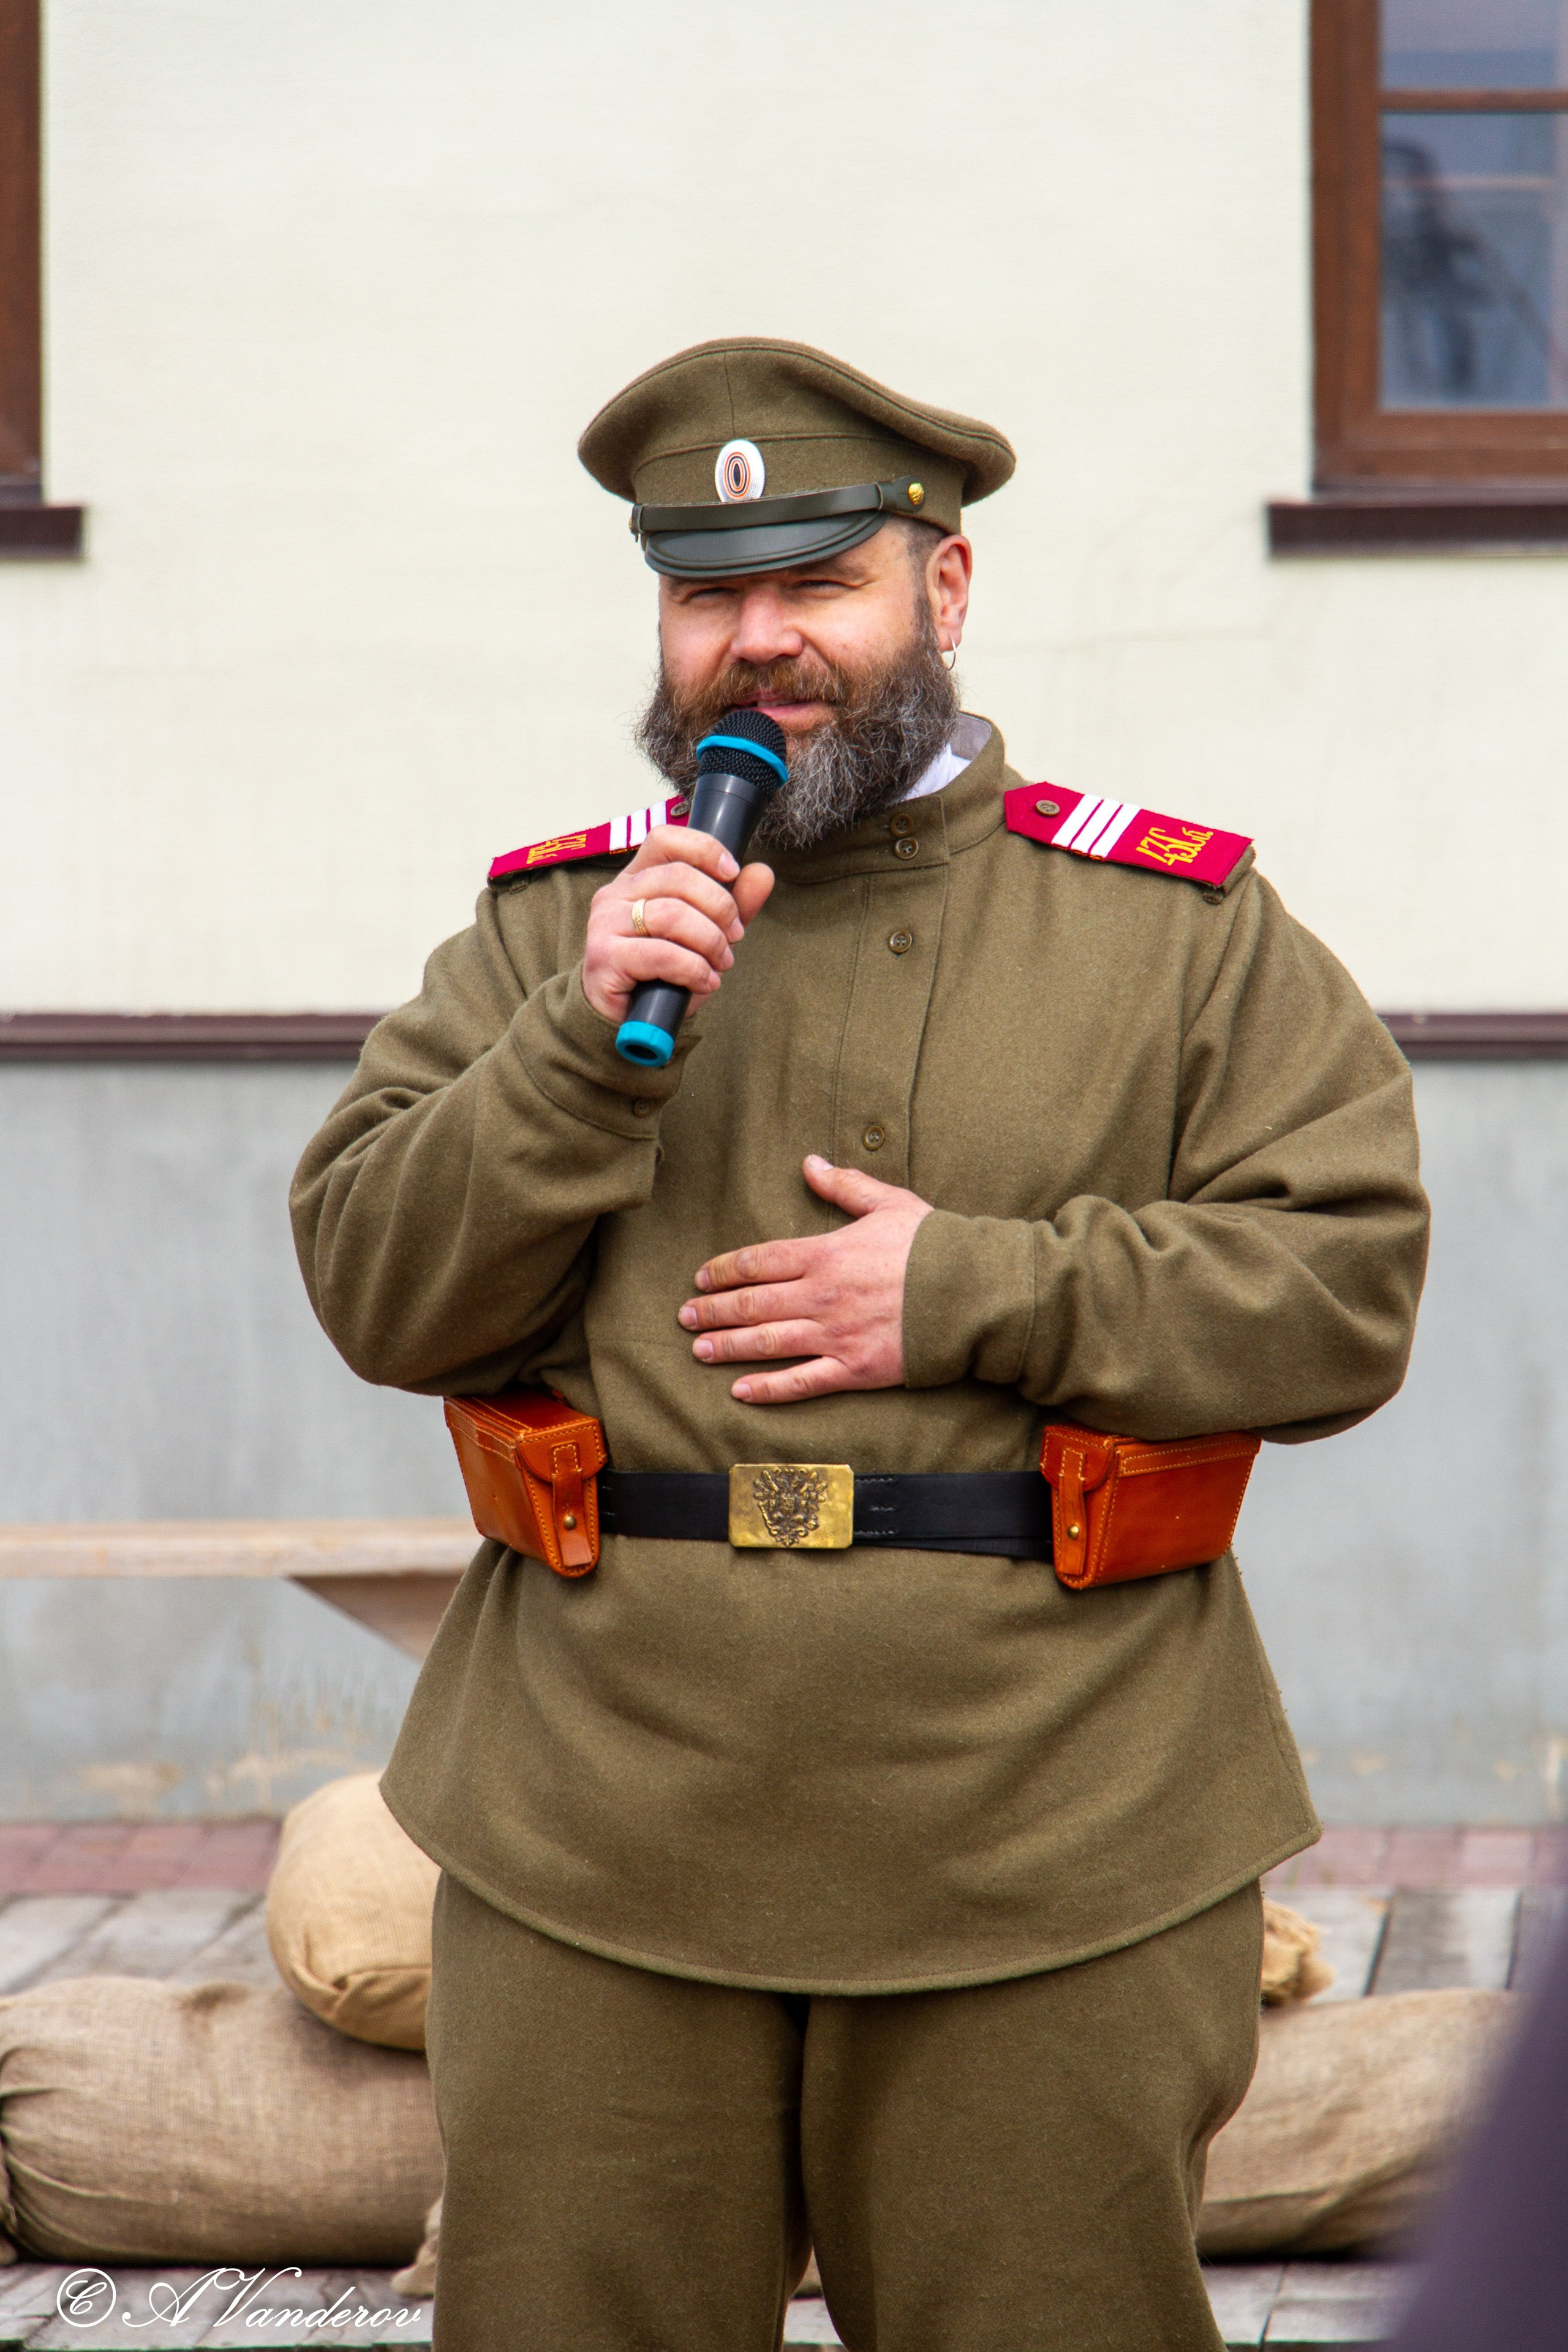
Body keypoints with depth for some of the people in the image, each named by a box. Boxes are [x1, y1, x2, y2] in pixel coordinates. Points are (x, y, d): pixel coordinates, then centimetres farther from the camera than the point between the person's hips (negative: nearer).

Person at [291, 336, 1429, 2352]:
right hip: (600, 1844, 2)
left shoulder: (1181, 932, 6)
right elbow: (377, 1293, 4)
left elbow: (1345, 1292, -1)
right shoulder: (546, 928, 13)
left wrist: (979, 1293, -12)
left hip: (1051, 1866, -1)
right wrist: (589, 1047, -11)